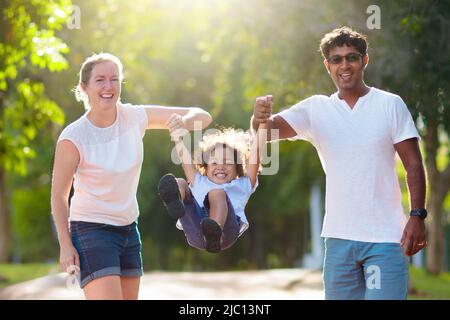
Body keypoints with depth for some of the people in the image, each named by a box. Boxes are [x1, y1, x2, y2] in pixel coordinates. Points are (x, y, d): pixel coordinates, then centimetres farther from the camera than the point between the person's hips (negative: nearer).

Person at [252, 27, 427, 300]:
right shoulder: (316, 109, 5)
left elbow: (414, 164, 0)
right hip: (339, 237, 3)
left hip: (387, 237, -3)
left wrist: (417, 216, -10)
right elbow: (273, 127, -9)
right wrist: (261, 119, -33)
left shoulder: (391, 105, 0)